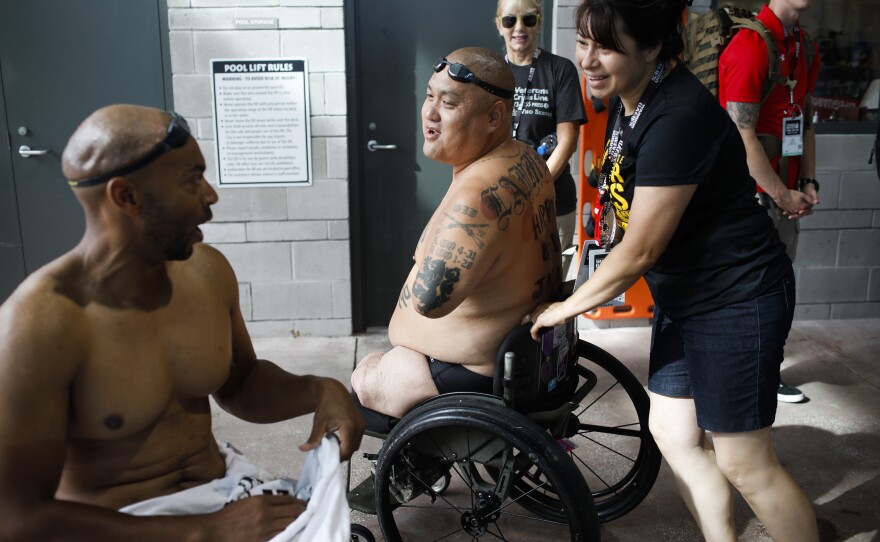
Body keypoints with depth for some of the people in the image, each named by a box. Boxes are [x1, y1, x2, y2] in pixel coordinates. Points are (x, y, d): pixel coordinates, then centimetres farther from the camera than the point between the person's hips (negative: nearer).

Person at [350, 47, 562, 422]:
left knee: (359, 380, 13)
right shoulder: (527, 161, 0)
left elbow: (428, 299, -40)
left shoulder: (479, 193, -32)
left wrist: (422, 262, -17)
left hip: (478, 375, -10)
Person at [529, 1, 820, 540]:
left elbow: (640, 251, -23)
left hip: (738, 302, -9)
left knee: (744, 462, 2)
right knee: (673, 432, 16)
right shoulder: (628, 101, 3)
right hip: (683, 297, 9)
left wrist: (568, 307, -10)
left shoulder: (679, 116, -26)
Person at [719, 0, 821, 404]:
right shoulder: (750, 45, -15)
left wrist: (807, 183, 9)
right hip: (751, 192, -8)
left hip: (786, 194, 9)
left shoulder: (805, 48, 14)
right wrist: (782, 194, -14)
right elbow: (743, 135, -19)